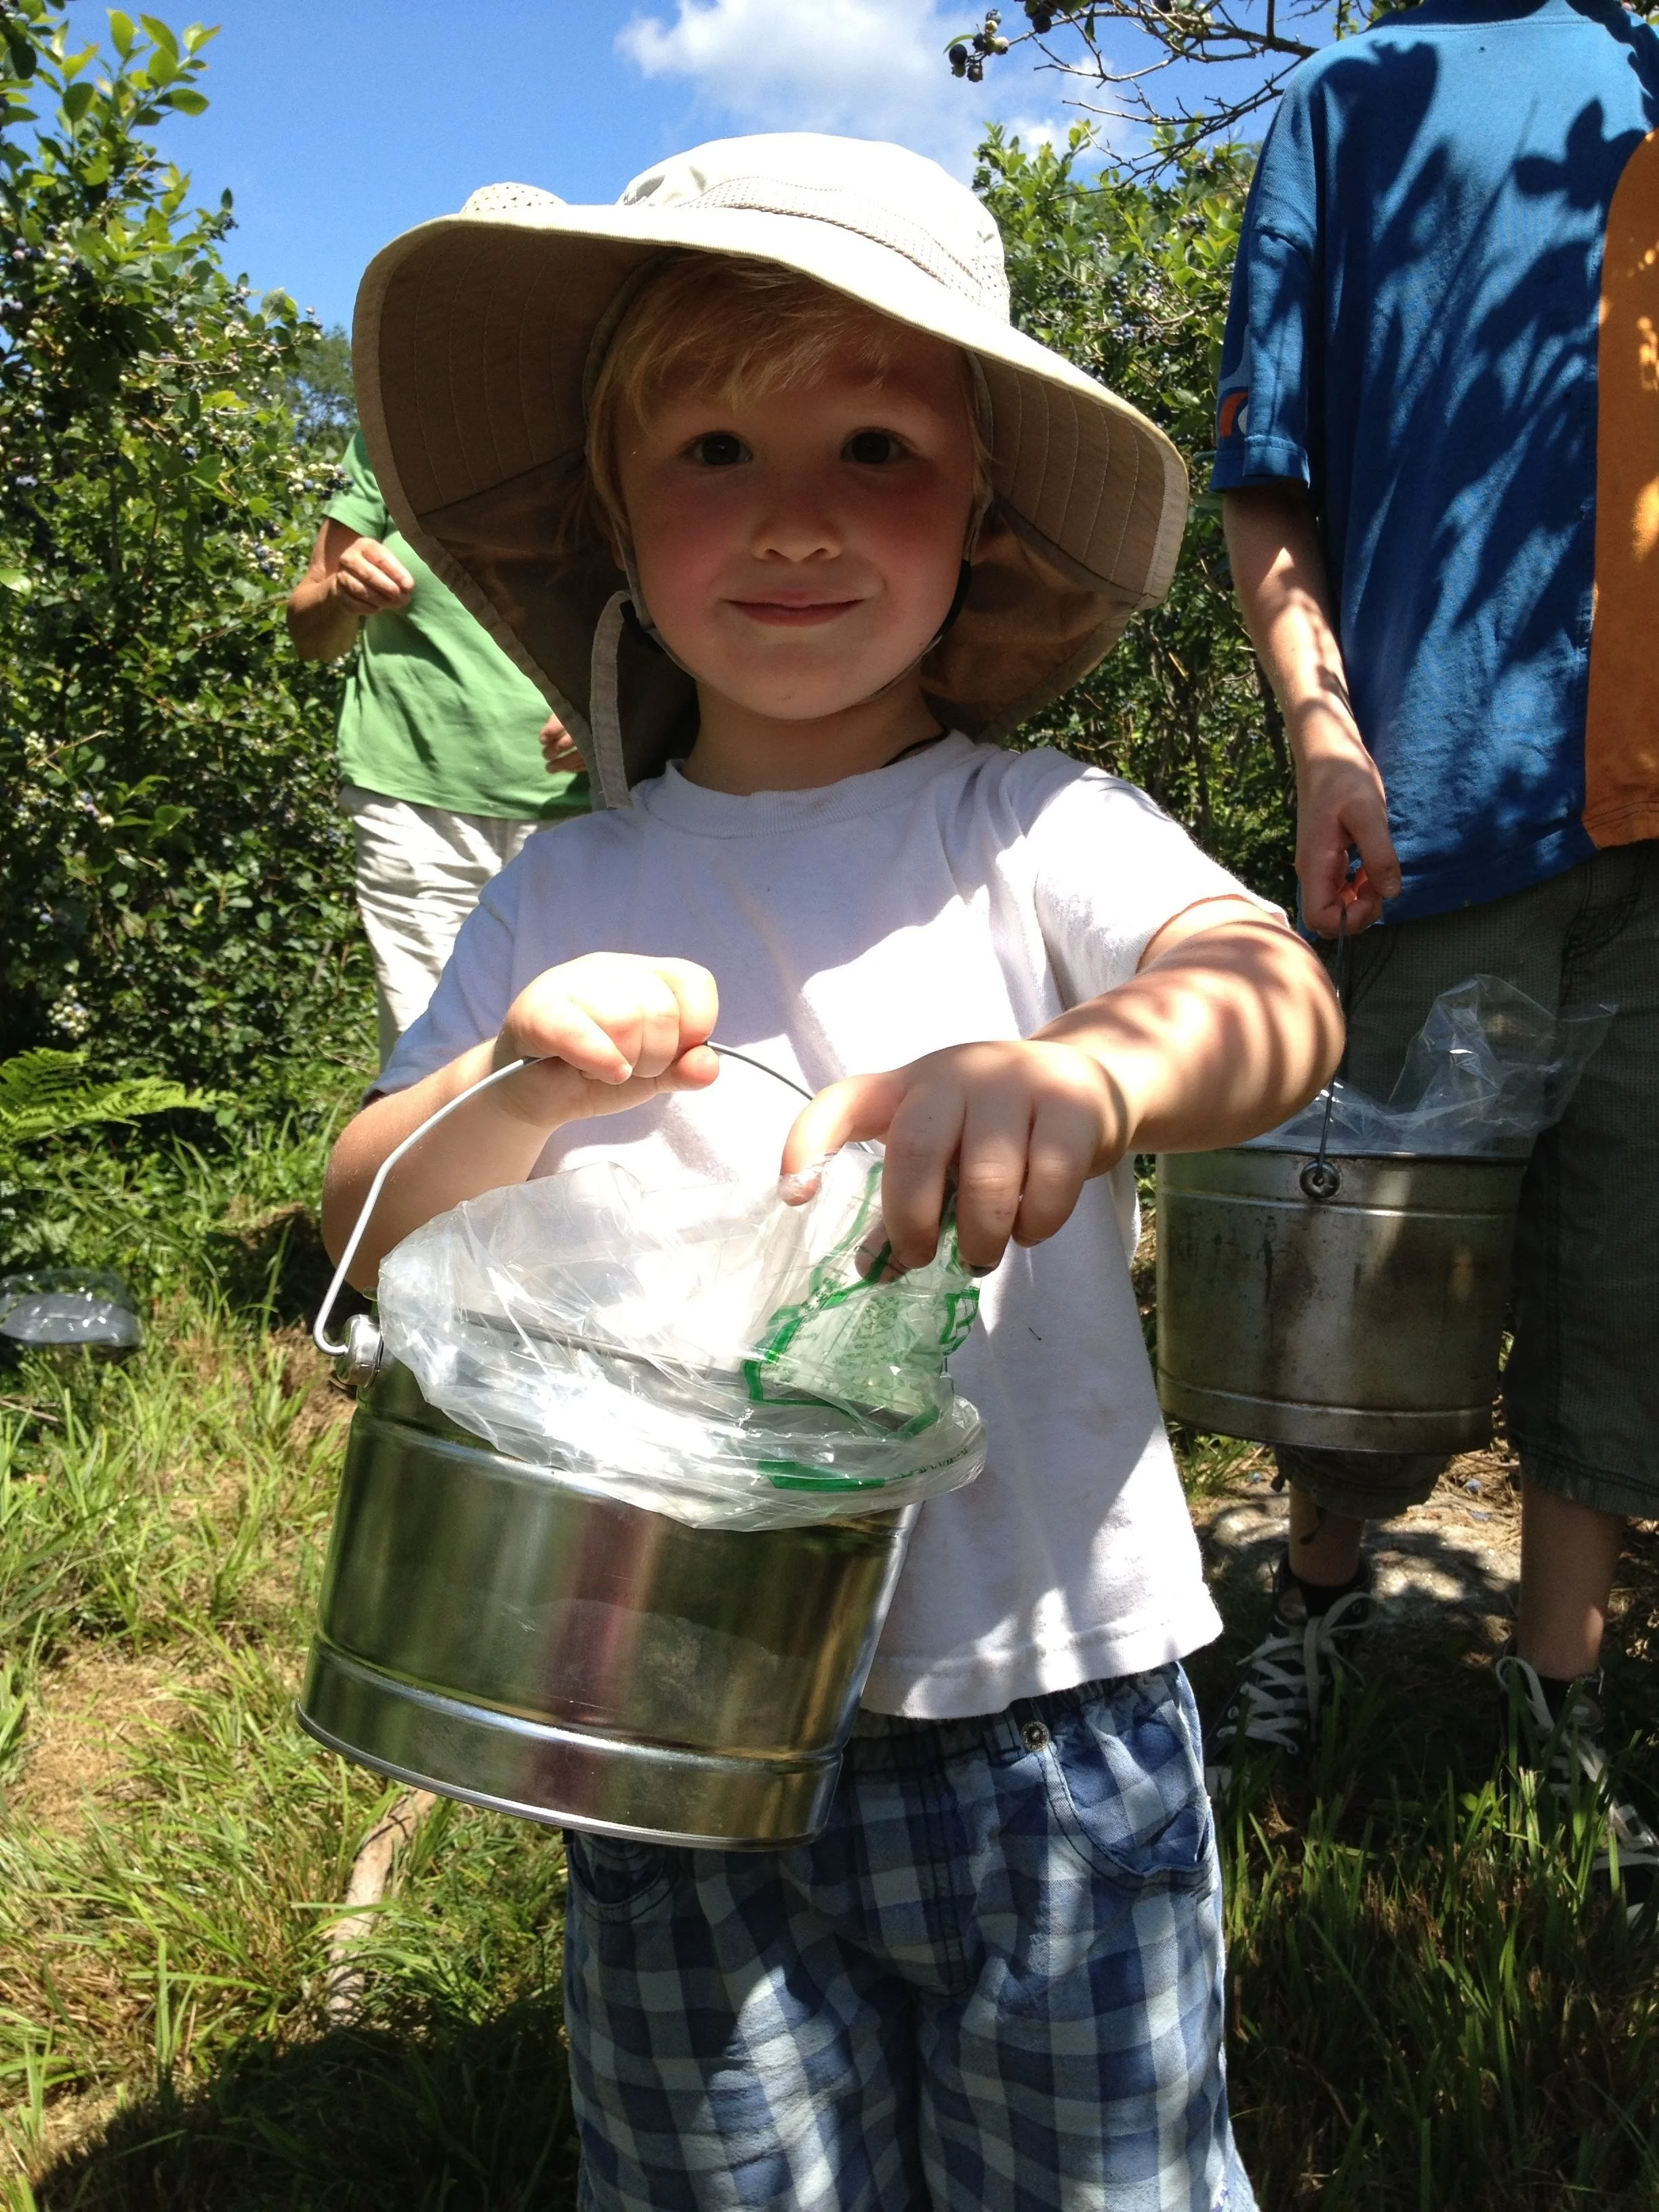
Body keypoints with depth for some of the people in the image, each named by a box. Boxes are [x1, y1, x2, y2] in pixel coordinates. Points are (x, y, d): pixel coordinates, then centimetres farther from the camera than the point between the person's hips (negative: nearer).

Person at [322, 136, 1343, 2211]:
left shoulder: (1034, 830, -7)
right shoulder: (563, 903, 0)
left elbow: (1276, 989, -24)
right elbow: (372, 1227, -1)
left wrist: (1085, 1069, -46)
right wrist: (516, 1094, -22)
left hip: (1044, 1710, -1)